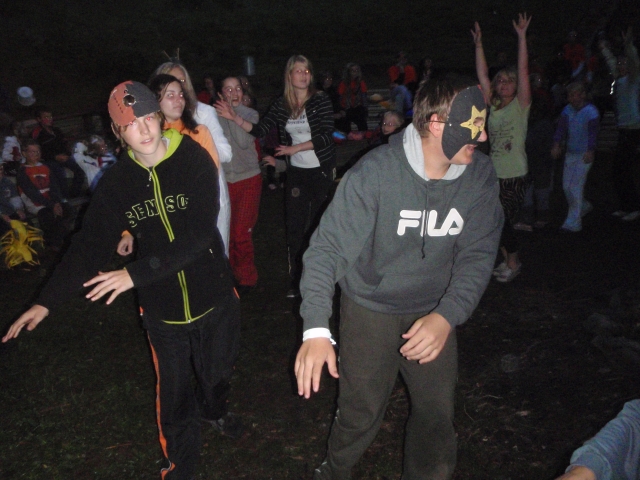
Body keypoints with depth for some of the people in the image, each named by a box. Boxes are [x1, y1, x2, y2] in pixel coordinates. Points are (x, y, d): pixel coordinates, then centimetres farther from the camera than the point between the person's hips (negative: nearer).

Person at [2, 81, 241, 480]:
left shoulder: (195, 161, -16)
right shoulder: (118, 182, -5)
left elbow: (199, 234, -26)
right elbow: (90, 245, -2)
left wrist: (137, 274, -29)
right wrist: (47, 301, -8)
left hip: (214, 299, -1)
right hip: (162, 308, 2)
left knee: (218, 373, 21)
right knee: (174, 395, 12)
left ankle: (213, 408, 56)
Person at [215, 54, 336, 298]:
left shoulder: (320, 100, -7)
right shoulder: (281, 105, 4)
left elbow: (326, 136, -15)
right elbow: (259, 130, 1)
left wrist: (295, 148, -15)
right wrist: (235, 118, -11)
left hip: (321, 169, -3)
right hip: (296, 171, 3)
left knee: (320, 222, 5)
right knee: (295, 225, 3)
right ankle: (296, 281, 13)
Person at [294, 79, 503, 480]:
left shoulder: (480, 176, -10)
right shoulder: (376, 172, -24)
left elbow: (477, 255, -8)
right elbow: (328, 247, -25)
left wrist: (447, 315, -23)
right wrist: (317, 329, -37)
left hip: (434, 313, 4)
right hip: (371, 311, -3)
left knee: (438, 416, 12)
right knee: (361, 413, 9)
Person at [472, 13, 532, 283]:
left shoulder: (521, 105, -2)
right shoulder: (492, 106, 9)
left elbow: (523, 71, -11)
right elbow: (482, 75, 8)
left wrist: (521, 36, -14)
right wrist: (478, 45, 5)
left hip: (515, 176, -5)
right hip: (494, 174, 5)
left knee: (503, 221, -5)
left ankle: (513, 262, 17)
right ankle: (509, 260, 26)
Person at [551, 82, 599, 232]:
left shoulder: (591, 111, -12)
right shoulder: (568, 109, 5)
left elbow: (593, 132, -24)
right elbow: (561, 128, -5)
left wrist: (590, 151, -39)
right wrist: (556, 145, -22)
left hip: (584, 155, -6)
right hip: (570, 153, 6)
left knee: (576, 187, -9)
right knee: (566, 186, 11)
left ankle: (573, 222, -2)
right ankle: (584, 207, 38)